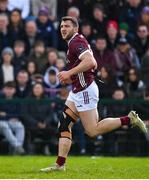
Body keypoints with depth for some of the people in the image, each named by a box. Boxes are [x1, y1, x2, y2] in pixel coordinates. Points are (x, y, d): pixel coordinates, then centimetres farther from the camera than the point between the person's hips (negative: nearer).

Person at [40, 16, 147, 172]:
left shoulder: (76, 41, -13)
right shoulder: (74, 42, 18)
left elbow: (90, 62, -28)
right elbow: (93, 64, 24)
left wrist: (69, 73, -23)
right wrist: (70, 76, 16)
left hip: (85, 90, -10)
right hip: (77, 91, 10)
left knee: (92, 131, -8)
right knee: (64, 125, 4)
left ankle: (129, 119, -1)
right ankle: (60, 164, 3)